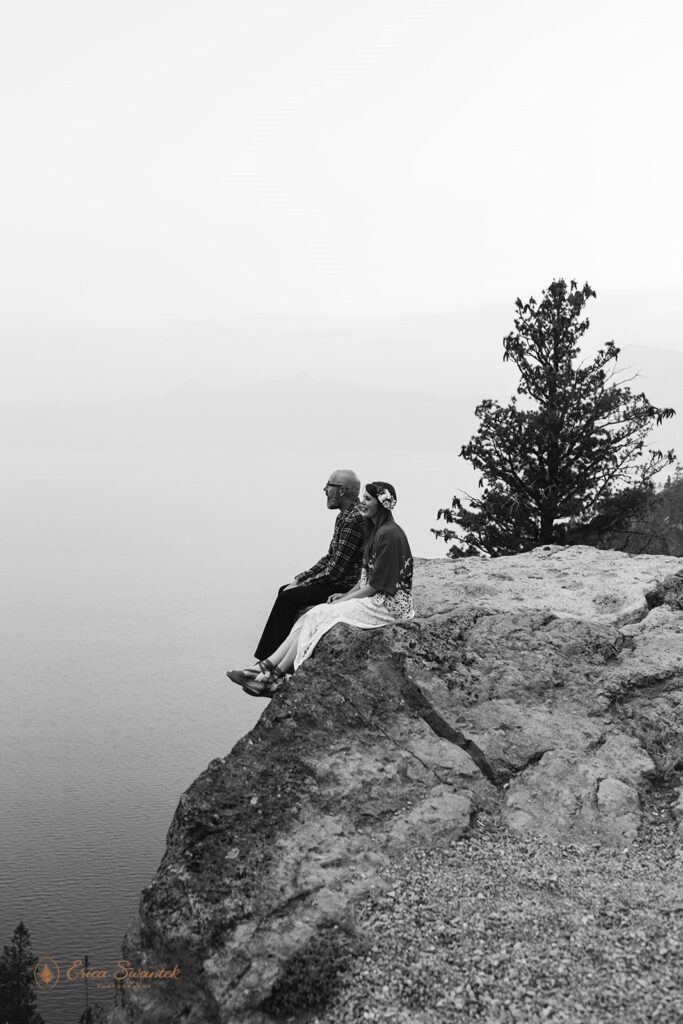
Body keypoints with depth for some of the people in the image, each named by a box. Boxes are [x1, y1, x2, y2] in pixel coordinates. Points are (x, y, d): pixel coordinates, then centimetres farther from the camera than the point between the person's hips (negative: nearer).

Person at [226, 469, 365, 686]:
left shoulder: (354, 519, -21)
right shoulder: (345, 516, 13)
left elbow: (337, 569, -22)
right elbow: (330, 557, 18)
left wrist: (302, 585, -13)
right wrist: (299, 579, 9)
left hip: (346, 587, -10)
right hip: (337, 580, 10)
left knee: (288, 598, -15)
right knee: (285, 591, 8)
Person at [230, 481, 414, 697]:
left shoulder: (389, 534, -16)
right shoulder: (375, 529, 16)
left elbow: (378, 584, -17)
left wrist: (346, 599, -10)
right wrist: (346, 594, 7)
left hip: (388, 604, -9)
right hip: (372, 597, 9)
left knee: (321, 617, -17)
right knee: (313, 615, -7)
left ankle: (275, 678, -14)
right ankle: (268, 667, -15)